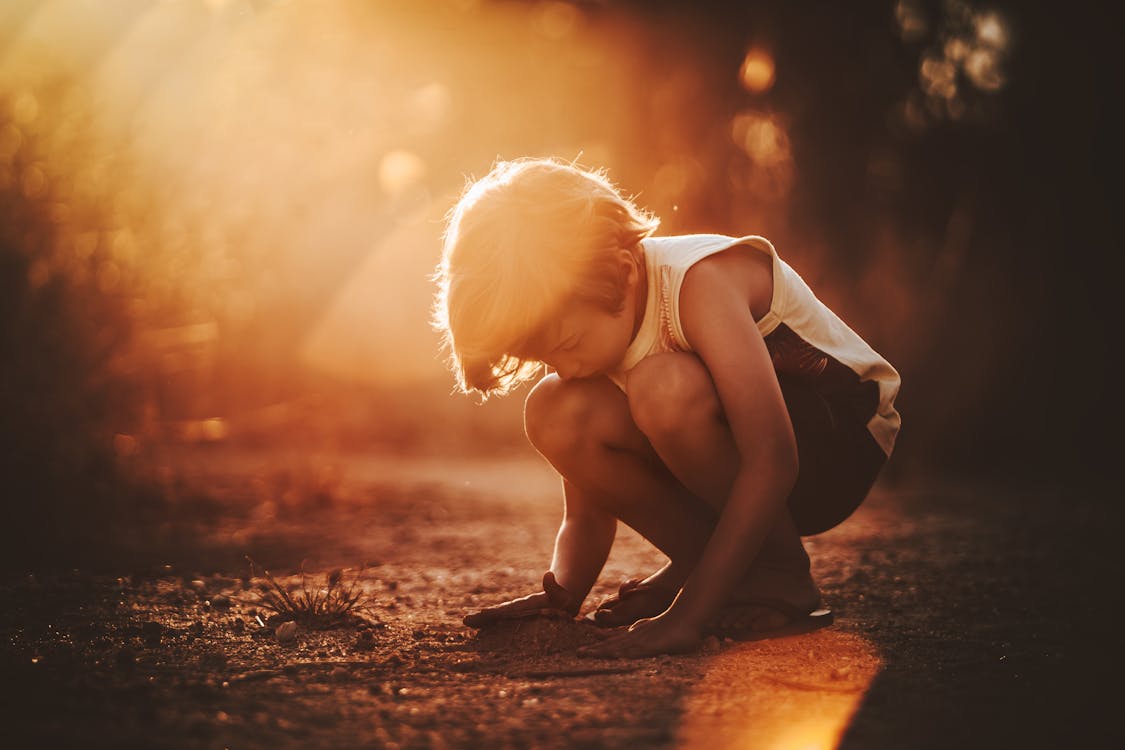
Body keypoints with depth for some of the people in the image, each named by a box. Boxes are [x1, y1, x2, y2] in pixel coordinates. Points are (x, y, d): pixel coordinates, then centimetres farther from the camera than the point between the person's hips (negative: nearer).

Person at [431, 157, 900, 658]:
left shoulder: (701, 281, -28)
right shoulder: (590, 325, -7)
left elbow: (770, 461, -35)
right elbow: (585, 512, 1)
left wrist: (687, 617, -39)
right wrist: (560, 597, -17)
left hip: (843, 440, -6)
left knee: (662, 386, -36)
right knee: (554, 413, -19)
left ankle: (779, 576, -15)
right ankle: (700, 564, -2)